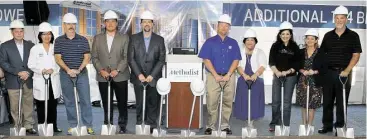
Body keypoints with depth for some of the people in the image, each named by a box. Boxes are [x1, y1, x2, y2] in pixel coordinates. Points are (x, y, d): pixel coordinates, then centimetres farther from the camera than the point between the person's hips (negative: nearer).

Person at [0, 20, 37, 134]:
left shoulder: (30, 45, 10)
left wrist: (28, 73, -9)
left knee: (29, 105, 5)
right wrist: (18, 72, -13)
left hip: (28, 80, 2)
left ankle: (28, 126, 14)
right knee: (15, 106, 2)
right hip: (13, 81, -2)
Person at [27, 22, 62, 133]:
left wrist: (53, 70, -14)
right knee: (41, 106, 0)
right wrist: (42, 70, -16)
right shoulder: (35, 49, 4)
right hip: (40, 81, -2)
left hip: (53, 80, 2)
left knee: (53, 105, 6)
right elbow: (31, 65, -1)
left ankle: (53, 126, 14)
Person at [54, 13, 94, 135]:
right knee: (69, 101, 7)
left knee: (85, 100, -1)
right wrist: (68, 70, -16)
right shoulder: (59, 41, 3)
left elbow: (87, 57, 0)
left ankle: (88, 126, 5)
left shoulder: (83, 40, 3)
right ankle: (72, 126, 15)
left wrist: (79, 69, -14)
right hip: (65, 74, 1)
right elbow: (58, 58, -2)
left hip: (82, 73, 0)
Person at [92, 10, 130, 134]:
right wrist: (101, 70, -8)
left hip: (120, 76, -1)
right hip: (103, 77, 1)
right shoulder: (97, 38, 10)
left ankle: (122, 126, 15)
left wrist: (117, 70, -14)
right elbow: (94, 57, 6)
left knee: (122, 102, 2)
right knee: (106, 103, 6)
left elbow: (126, 57, -3)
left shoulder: (124, 38, 4)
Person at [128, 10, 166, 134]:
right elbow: (130, 58, 1)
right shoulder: (134, 38, 5)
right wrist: (139, 74, -9)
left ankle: (151, 128, 9)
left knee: (153, 104, 1)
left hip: (154, 78, 0)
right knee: (140, 104, 2)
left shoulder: (159, 40, 5)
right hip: (138, 78, 0)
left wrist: (152, 75, -9)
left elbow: (161, 60, 0)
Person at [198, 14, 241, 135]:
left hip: (229, 77, 2)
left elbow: (236, 60, 4)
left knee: (227, 102, 4)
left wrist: (228, 75, -8)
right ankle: (210, 126, 6)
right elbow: (206, 60, -3)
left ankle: (225, 126, 14)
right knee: (211, 103, -4)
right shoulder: (210, 42, 3)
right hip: (213, 76, -2)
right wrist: (216, 75, -11)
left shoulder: (233, 43, 9)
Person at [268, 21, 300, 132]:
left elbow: (297, 63, -1)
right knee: (275, 101, 0)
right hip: (277, 75, 0)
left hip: (290, 76, 0)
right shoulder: (275, 46, 3)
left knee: (287, 101, 2)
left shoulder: (295, 47, 3)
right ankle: (275, 123, 11)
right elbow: (271, 61, -4)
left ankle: (286, 125, 7)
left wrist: (288, 71, -15)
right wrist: (277, 72, -20)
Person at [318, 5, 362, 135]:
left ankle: (340, 126, 14)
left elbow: (356, 55, -5)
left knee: (341, 101, 4)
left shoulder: (353, 36, 0)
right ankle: (327, 125, 16)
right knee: (327, 101, 6)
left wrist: (347, 71, -15)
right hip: (329, 72, 3)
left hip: (343, 73, -3)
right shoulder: (328, 35, 9)